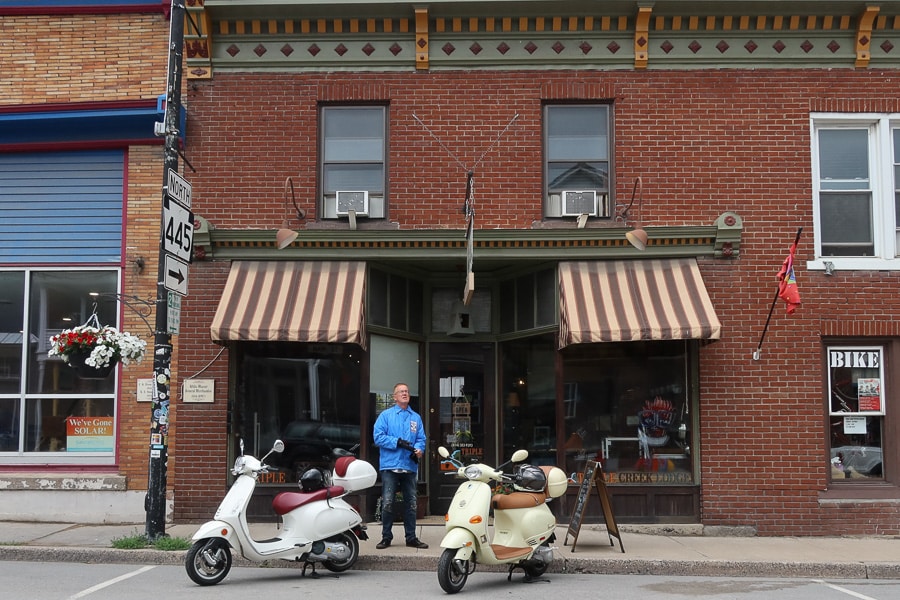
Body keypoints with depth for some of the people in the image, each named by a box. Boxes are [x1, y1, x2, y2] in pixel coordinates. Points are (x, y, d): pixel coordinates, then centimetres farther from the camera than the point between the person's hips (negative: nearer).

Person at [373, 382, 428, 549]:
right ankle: (386, 537, 5)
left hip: (410, 466, 4)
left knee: (411, 503, 8)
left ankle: (411, 537, 17)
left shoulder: (416, 417, 14)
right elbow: (378, 437, -7)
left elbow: (421, 439, 8)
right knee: (387, 503, -5)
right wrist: (398, 442, -16)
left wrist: (418, 449, -14)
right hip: (390, 466, -4)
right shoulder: (386, 415, 3)